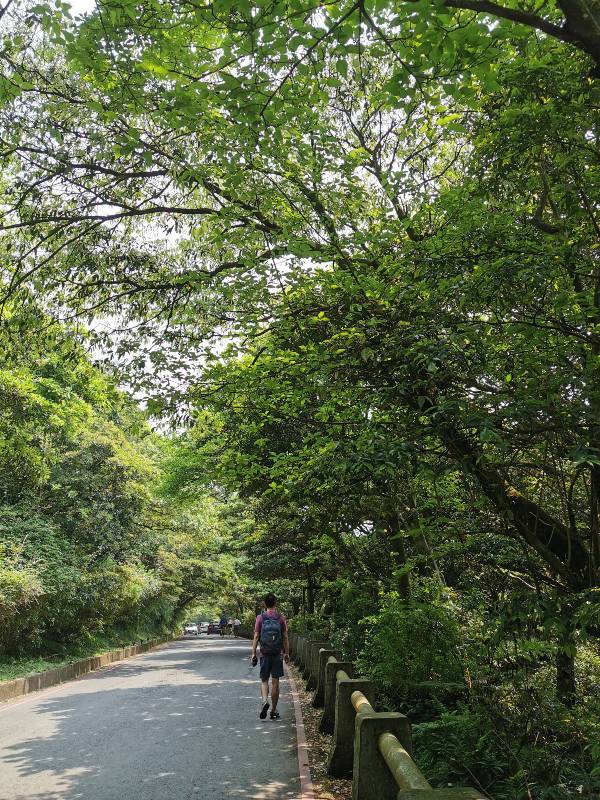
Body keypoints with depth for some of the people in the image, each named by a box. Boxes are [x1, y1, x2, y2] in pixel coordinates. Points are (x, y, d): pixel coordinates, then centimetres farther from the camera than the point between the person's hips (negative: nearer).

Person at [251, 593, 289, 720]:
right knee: (275, 681, 7)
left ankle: (264, 700, -16)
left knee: (264, 680, 10)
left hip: (265, 654, 0)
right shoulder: (281, 618, -1)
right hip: (277, 654, 0)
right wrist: (286, 653, 9)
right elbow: (285, 638, 1)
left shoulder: (260, 618, -2)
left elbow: (256, 637, -3)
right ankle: (273, 710, 12)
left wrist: (253, 654, 2)